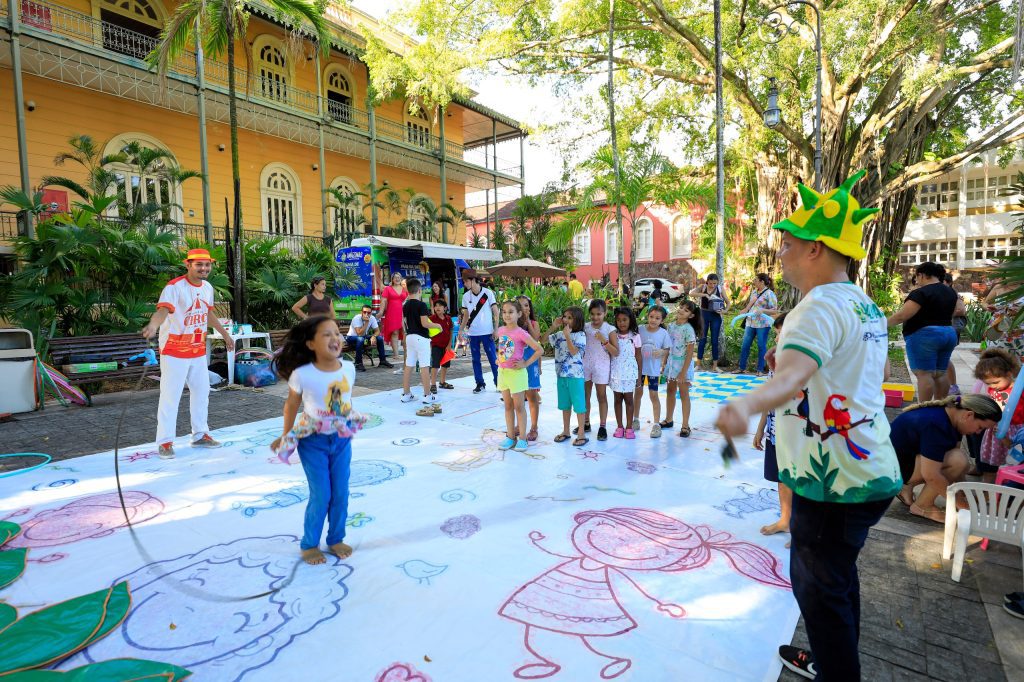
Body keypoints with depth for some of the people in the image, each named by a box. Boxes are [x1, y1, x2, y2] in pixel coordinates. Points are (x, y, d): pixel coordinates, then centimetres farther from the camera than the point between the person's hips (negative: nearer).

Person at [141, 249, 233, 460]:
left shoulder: (207, 287, 6)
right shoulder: (174, 286, -17)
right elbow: (162, 310, -34)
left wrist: (224, 333, 28)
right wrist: (153, 325, -55)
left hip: (199, 351, 8)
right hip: (174, 352, -7)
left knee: (202, 392, 15)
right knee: (170, 397, -2)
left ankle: (200, 435, 28)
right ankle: (165, 442, 10)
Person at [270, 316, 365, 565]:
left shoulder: (349, 368, -9)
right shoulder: (302, 374, -20)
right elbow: (292, 404, -4)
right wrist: (285, 436, 8)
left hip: (342, 439, 4)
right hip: (313, 441, -3)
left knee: (341, 493, 10)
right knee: (321, 495, 2)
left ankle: (336, 539, 32)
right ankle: (309, 544, 26)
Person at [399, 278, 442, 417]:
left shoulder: (405, 305, 8)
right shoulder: (421, 305, -14)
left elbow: (406, 322, 14)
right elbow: (425, 323, -19)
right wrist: (437, 325, -5)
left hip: (409, 336, 7)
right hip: (421, 338, -7)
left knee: (408, 366, 10)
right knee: (424, 366, -3)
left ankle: (406, 394, 16)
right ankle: (427, 396, 1)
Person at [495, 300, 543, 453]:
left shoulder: (521, 333, -15)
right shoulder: (501, 330, 3)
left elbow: (539, 349, -18)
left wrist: (526, 363, -15)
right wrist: (498, 358, 12)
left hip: (516, 372, -6)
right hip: (502, 371, 6)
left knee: (519, 406, 3)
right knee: (508, 406, 12)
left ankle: (522, 438, 13)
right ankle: (510, 436, 22)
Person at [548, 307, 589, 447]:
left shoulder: (580, 335, -10)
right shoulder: (559, 334, 8)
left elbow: (574, 351, -19)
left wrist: (567, 335, -20)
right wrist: (553, 327, 1)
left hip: (575, 375, -6)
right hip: (561, 374, 6)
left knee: (578, 404, 1)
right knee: (564, 404, 16)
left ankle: (581, 434, 9)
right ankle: (565, 431, 28)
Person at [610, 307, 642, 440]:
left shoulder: (635, 336, -1)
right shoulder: (614, 335, 1)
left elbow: (638, 356, 2)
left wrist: (639, 375, 2)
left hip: (629, 372, -1)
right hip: (616, 372, 1)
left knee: (628, 399, 4)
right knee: (618, 399, 8)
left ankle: (629, 427, 13)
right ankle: (619, 426, 17)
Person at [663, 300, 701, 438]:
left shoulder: (688, 329, -16)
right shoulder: (671, 326, 3)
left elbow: (690, 353, -17)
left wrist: (683, 372, -19)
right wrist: (664, 363, 10)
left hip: (683, 363, -6)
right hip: (671, 361, 6)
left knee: (683, 394, 1)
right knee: (670, 391, 16)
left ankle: (685, 425, 10)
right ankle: (668, 420, 30)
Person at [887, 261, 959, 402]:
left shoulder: (921, 293, -15)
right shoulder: (951, 292, 14)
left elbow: (901, 316, -19)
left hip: (925, 336, -9)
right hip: (949, 334, 9)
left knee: (924, 373, -8)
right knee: (940, 373, 12)